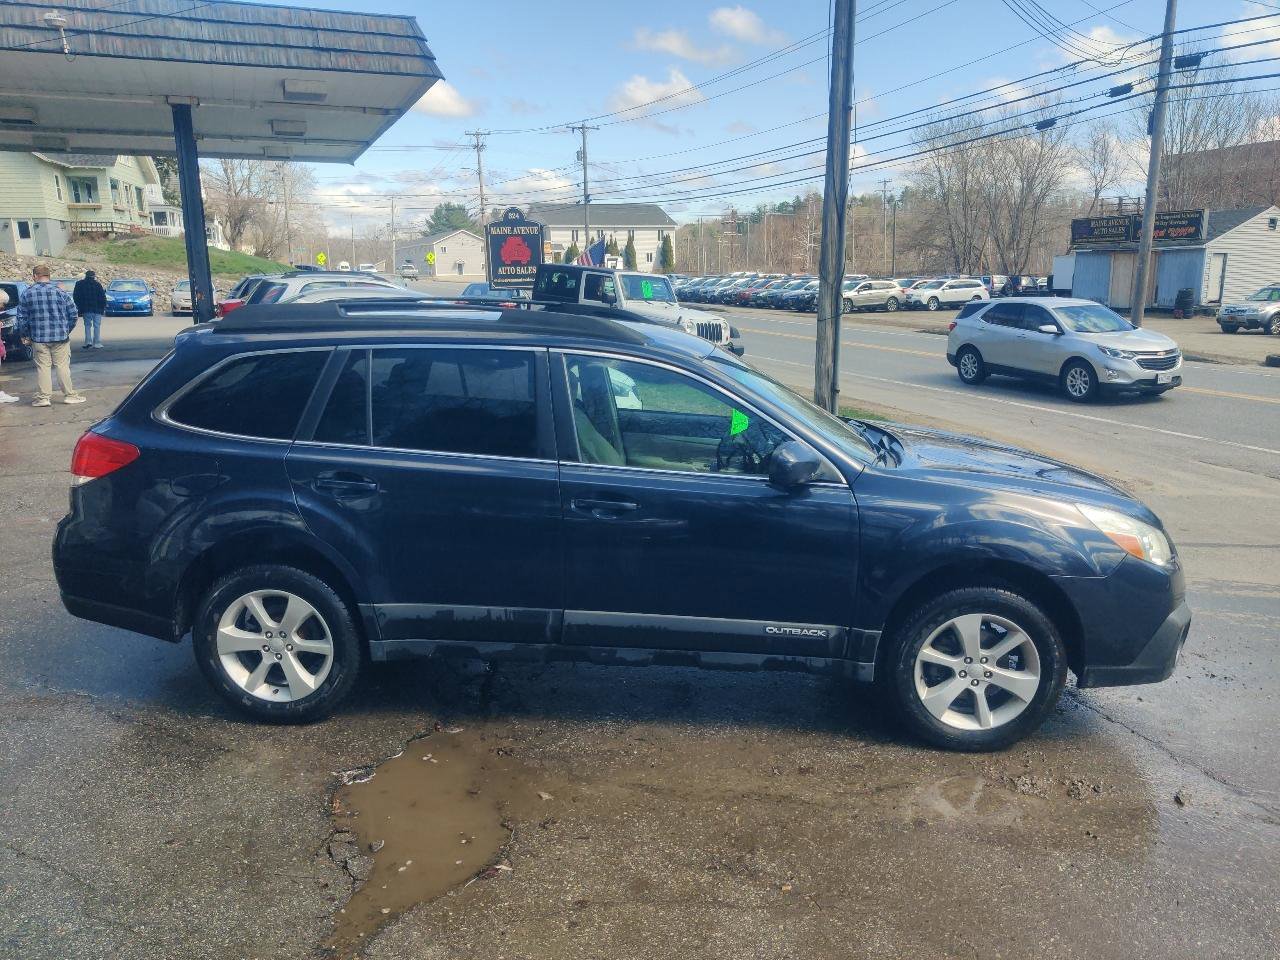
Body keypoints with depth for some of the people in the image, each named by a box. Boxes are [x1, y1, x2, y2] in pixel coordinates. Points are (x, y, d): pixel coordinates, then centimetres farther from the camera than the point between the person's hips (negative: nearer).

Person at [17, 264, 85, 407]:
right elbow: (74, 314, -2)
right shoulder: (60, 292, -4)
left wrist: (24, 334, 17)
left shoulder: (26, 294, 0)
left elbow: (21, 318, 3)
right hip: (60, 336, -1)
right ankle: (69, 395, 9)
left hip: (38, 337, 1)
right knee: (63, 366, 5)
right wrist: (67, 330, 13)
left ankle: (43, 397, 7)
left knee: (42, 367, 5)